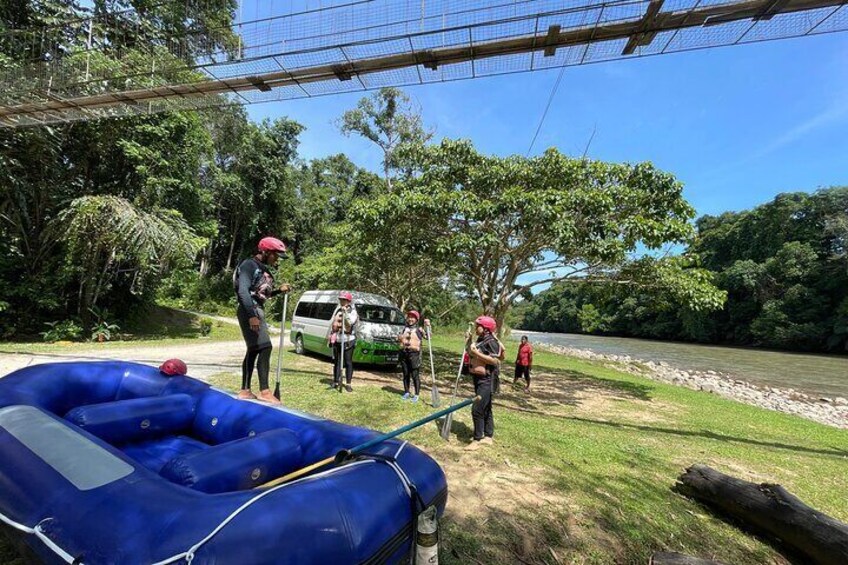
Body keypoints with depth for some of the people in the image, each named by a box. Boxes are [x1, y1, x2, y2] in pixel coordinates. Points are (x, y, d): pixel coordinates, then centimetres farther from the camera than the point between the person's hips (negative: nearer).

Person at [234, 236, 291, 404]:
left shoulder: (262, 269, 17)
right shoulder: (249, 265, -10)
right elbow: (243, 291, -21)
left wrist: (279, 291, 6)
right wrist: (252, 315, -29)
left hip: (258, 310, 10)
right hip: (250, 311, -10)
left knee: (253, 350, 11)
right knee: (265, 347, -16)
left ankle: (245, 390, 18)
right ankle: (264, 391, -14)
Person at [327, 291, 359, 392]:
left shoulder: (352, 312, -3)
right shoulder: (338, 311, 13)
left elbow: (351, 322, -22)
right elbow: (332, 324, 18)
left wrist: (346, 312, -29)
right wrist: (330, 337, 15)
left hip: (348, 341, -5)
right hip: (337, 341, 5)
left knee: (348, 362, -1)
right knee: (336, 362, 11)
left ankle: (348, 384, 5)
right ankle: (336, 382, 21)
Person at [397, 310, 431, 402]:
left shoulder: (419, 329, 2)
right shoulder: (404, 329, 16)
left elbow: (427, 337, -12)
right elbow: (399, 341, 24)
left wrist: (428, 327, -23)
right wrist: (399, 338, 2)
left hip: (414, 354, -5)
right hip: (404, 353, 5)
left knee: (415, 375, -4)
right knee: (405, 374, 12)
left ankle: (416, 394, 5)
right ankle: (406, 392, 24)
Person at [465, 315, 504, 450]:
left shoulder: (491, 341, -18)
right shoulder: (479, 340, 10)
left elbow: (496, 361, -27)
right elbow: (471, 356, 15)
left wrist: (476, 352, -27)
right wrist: (468, 342, 3)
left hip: (486, 380, -10)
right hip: (478, 378, 10)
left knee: (477, 410, -9)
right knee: (485, 409, 18)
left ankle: (477, 439, 3)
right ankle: (488, 436, 29)